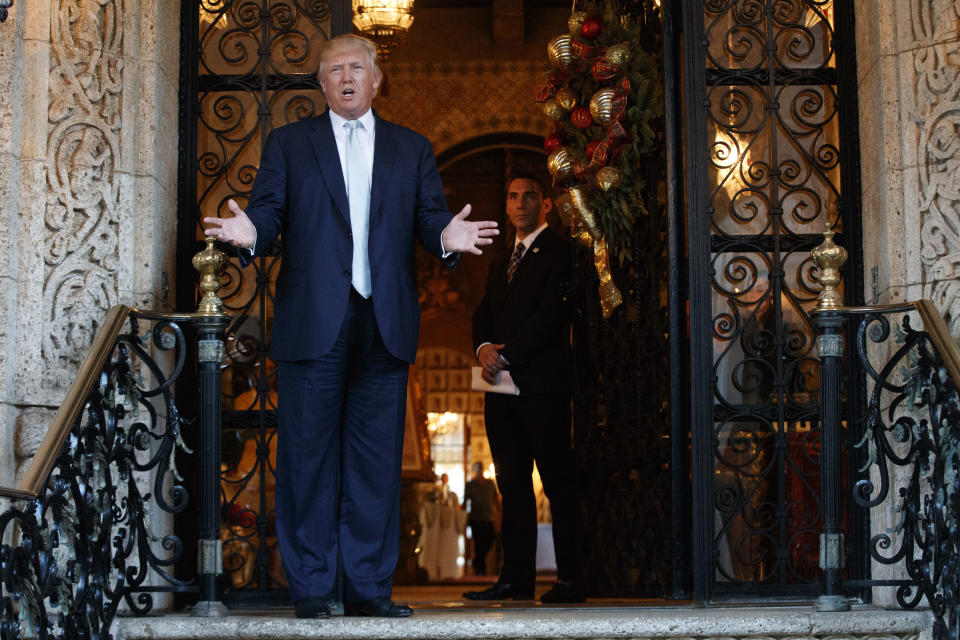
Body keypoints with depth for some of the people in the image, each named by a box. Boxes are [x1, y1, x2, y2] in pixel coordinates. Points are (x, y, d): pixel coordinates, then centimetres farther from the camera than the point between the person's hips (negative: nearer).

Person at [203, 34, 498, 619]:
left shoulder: (412, 149, 18)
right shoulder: (289, 143, 14)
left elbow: (429, 215, 8)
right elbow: (269, 208, 4)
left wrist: (448, 235, -15)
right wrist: (250, 231, -19)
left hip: (385, 323, 2)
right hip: (313, 322, -1)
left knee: (378, 458, 2)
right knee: (309, 455, -2)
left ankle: (370, 588, 7)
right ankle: (311, 589, 5)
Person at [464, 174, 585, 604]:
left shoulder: (558, 251, -2)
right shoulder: (500, 263, 24)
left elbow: (551, 314, -12)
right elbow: (483, 314, 17)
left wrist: (506, 356, -15)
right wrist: (484, 347, -5)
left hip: (543, 383, -7)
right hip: (503, 386, 7)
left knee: (558, 484, -6)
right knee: (512, 486, 6)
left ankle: (570, 580, -4)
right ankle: (516, 577, 9)